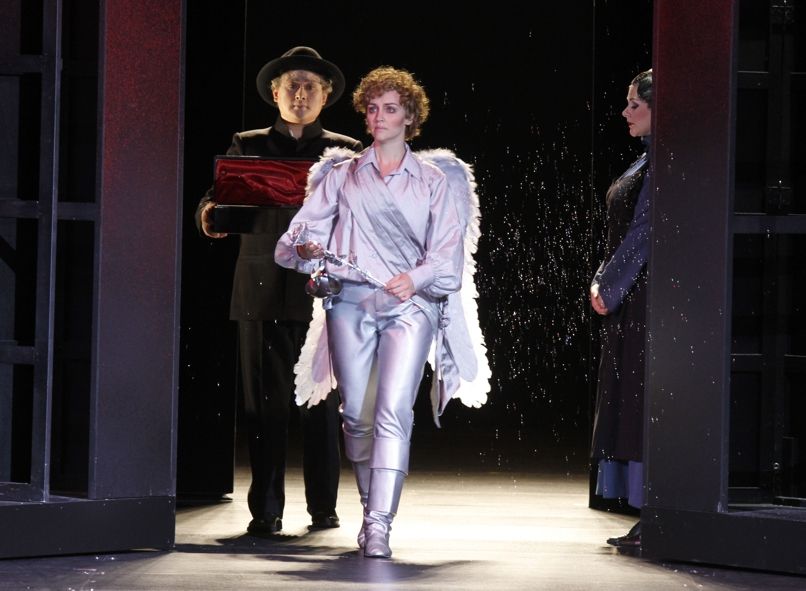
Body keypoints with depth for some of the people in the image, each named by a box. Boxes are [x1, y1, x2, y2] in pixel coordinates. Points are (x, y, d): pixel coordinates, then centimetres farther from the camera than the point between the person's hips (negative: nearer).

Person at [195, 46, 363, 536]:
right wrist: (211, 214, -17)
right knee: (265, 403, -1)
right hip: (263, 290, 0)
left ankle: (324, 506, 8)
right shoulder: (247, 146, 14)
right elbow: (220, 199, 7)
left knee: (323, 403, 0)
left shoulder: (345, 152, 12)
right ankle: (266, 510, 2)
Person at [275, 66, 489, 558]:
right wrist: (306, 248, -16)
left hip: (410, 303, -2)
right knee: (356, 413, 0)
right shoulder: (343, 175, 17)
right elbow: (306, 228, 8)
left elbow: (448, 251, 5)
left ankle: (380, 525, -23)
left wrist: (417, 278, -15)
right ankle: (371, 507, 18)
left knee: (393, 411, -17)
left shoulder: (432, 180, 13)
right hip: (350, 300, 2)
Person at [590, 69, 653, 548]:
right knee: (629, 401, 10)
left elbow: (643, 232, -17)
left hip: (647, 295, -10)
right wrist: (602, 284, 10)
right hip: (629, 302, 10)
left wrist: (609, 288, -12)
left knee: (642, 402, -8)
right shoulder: (647, 161, 17)